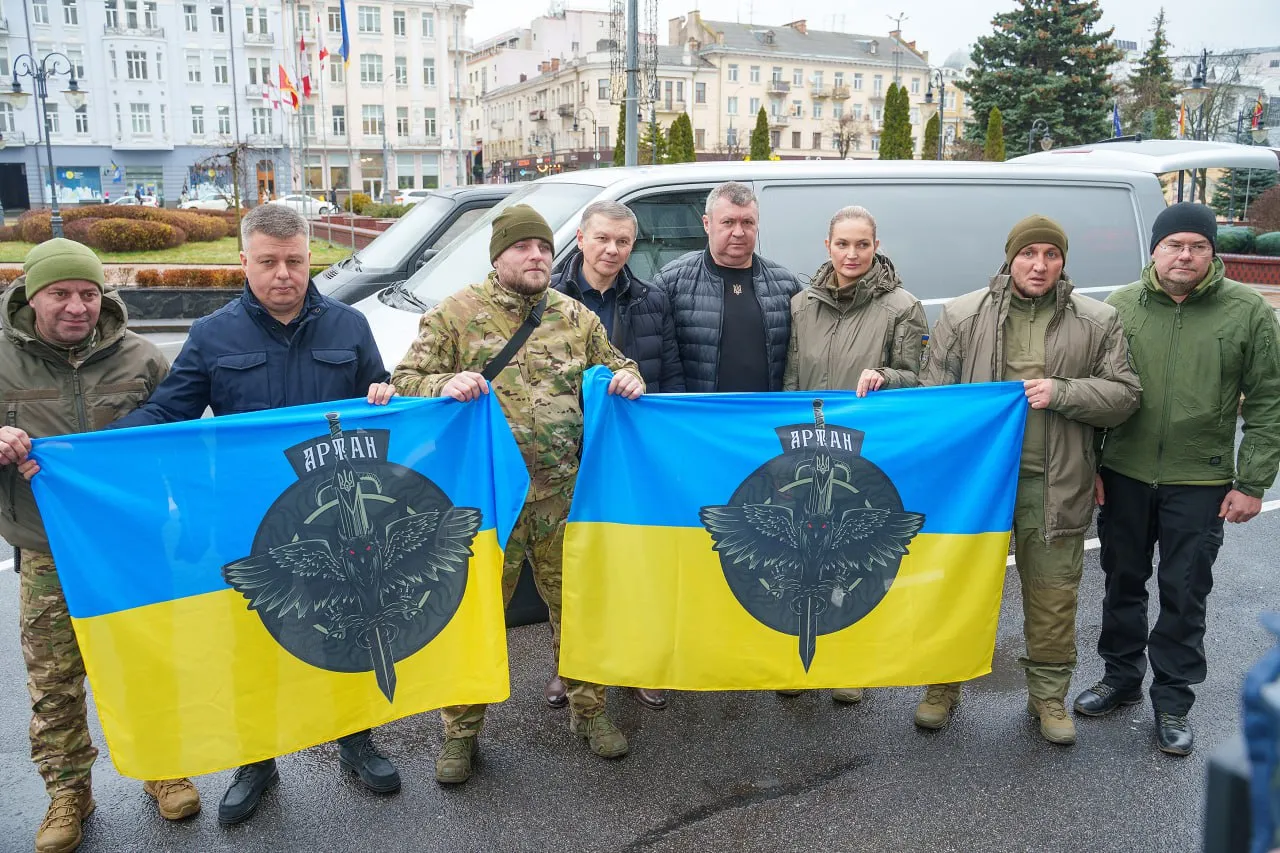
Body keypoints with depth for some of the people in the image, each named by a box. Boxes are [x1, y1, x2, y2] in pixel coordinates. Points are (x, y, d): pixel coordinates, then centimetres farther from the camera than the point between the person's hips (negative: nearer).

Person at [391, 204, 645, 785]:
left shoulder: (577, 318, 11)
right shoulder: (454, 315, 1)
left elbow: (613, 365, 22)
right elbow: (405, 382, 1)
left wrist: (627, 378, -2)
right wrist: (444, 385, -21)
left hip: (564, 495, 3)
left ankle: (588, 709, 32)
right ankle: (462, 729, 23)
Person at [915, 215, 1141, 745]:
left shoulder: (1096, 322, 5)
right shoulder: (963, 315, 1)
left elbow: (1125, 396, 3)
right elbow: (933, 393, 2)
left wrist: (1061, 393, -14)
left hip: (1056, 484, 1)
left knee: (1053, 594, 10)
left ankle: (1049, 696, 30)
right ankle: (944, 686, 28)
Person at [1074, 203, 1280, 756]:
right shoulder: (1120, 307, -2)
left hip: (1201, 483, -1)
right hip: (1123, 476, 2)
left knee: (1184, 595, 8)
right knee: (1123, 582, 15)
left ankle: (1173, 701, 24)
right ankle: (1121, 677, 34)